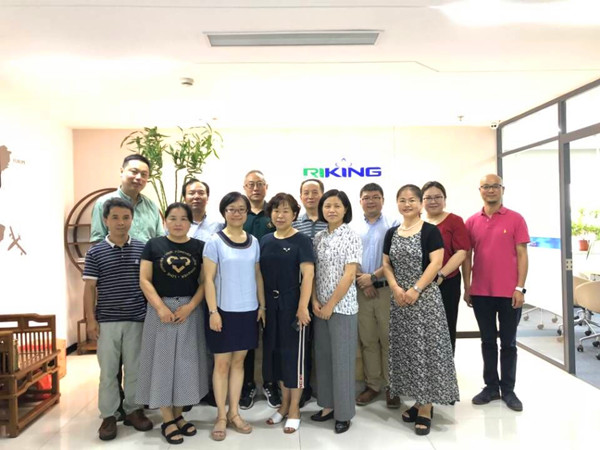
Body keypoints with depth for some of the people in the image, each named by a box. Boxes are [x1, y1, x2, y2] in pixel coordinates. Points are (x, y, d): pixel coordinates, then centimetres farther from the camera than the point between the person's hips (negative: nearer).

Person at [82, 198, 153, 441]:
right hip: (107, 321, -1)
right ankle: (108, 415, 22)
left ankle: (133, 409, 27)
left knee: (135, 368, 11)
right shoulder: (95, 252, -1)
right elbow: (89, 288, 0)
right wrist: (91, 319, -5)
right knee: (108, 371, 8)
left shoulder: (142, 249, 2)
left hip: (137, 319, 1)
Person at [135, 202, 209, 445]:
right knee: (163, 361, 3)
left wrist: (190, 306, -13)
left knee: (186, 361, 9)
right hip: (161, 310, -1)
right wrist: (160, 307, -14)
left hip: (190, 310, 2)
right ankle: (167, 420, 16)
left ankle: (178, 415, 26)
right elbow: (144, 280, -3)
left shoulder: (199, 247, 2)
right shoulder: (153, 245, 0)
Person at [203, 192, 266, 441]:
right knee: (222, 363, 6)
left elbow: (258, 276, 10)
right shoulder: (215, 241, -6)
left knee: (238, 361, 12)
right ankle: (221, 416, 19)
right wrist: (213, 311, -14)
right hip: (224, 310, -4)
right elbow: (209, 279, -9)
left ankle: (234, 412, 24)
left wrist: (262, 305, 5)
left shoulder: (254, 242, 6)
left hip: (248, 310, 4)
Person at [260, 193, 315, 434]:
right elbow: (260, 274, 11)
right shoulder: (265, 240, 8)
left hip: (292, 303, -5)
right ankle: (284, 403, 29)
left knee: (294, 353, 4)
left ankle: (294, 408, 18)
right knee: (277, 352, 13)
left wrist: (303, 306, -20)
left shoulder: (301, 240, -7)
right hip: (271, 304, 5)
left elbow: (308, 274, -13)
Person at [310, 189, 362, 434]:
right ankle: (328, 405, 27)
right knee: (323, 357, 12)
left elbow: (349, 275, -14)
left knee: (342, 360, 3)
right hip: (320, 307, 6)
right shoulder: (318, 238, 8)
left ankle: (344, 413, 16)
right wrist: (314, 301, -3)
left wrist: (331, 305, -14)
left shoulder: (351, 237, -8)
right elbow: (313, 272, 9)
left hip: (342, 307, -5)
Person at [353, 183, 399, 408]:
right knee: (367, 339, 9)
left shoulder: (392, 225, 0)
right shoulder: (353, 227, 10)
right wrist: (362, 280, -6)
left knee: (389, 339, 1)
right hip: (360, 290, 3)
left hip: (387, 289, -2)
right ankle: (372, 384, 21)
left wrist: (373, 276, -11)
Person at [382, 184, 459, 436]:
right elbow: (386, 264, 9)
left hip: (425, 297, -5)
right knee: (405, 350, 10)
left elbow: (436, 263, -12)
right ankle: (417, 401, 24)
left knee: (426, 349, -2)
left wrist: (416, 289, -17)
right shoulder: (391, 233, 10)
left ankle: (426, 408, 8)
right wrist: (395, 287, -7)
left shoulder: (430, 231, -5)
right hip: (399, 299, 5)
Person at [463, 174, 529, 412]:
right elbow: (467, 256, 7)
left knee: (508, 342, 9)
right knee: (488, 341, 12)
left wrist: (520, 288, -8)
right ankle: (491, 386, 24)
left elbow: (522, 255, -3)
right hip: (481, 293, 2)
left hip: (508, 292, -2)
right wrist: (467, 287, 3)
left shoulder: (515, 219, -2)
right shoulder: (471, 222, 4)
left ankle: (508, 390, 21)